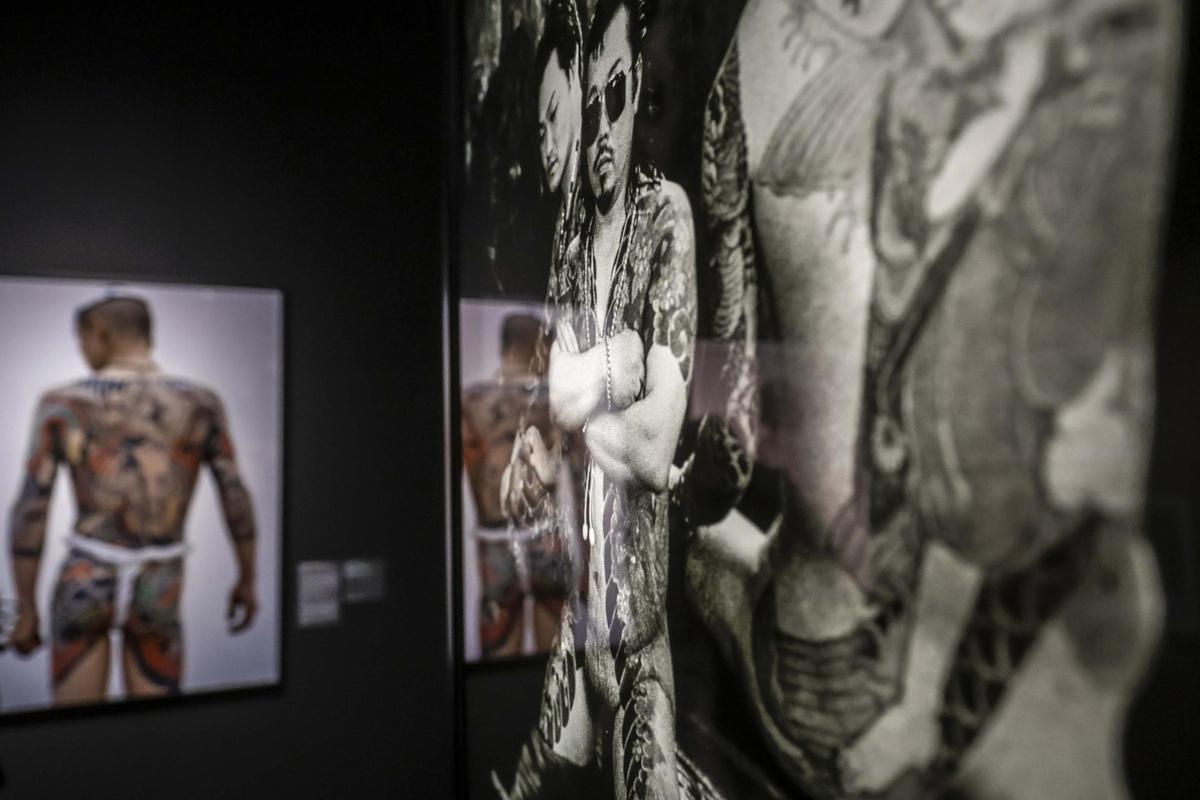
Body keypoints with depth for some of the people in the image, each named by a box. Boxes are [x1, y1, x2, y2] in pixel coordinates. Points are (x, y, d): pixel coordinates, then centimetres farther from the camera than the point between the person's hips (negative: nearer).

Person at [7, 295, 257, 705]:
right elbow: (237, 499, -4)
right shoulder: (202, 403, -5)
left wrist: (26, 610, 2)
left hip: (82, 584, 0)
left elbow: (29, 512, -7)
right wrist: (248, 580, 8)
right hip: (157, 594, 0)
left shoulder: (61, 403, -5)